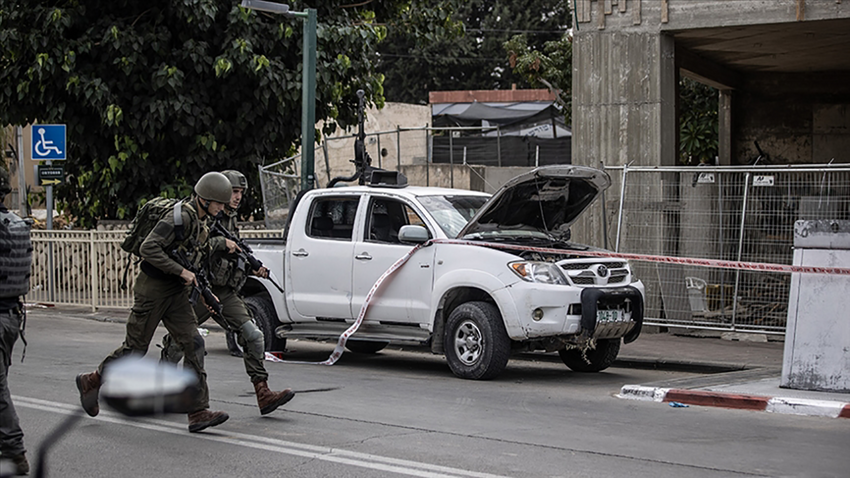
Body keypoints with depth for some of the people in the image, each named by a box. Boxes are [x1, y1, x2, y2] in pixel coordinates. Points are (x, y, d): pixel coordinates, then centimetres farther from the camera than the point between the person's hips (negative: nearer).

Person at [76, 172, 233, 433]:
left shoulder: (201, 221, 9)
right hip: (153, 290, -8)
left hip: (176, 294, 8)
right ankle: (92, 382, 27)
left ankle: (198, 412, -8)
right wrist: (181, 271, -25)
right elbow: (148, 248, -27)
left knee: (193, 345, -5)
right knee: (136, 347, 4)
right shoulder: (180, 217, -20)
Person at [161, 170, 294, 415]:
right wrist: (221, 242, -25)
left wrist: (253, 269, 7)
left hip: (226, 293, 6)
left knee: (253, 336, -8)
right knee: (178, 342, 3)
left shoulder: (231, 222, 17)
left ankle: (263, 393, -11)